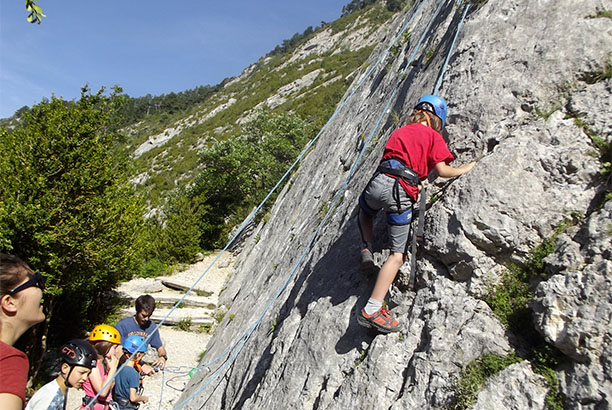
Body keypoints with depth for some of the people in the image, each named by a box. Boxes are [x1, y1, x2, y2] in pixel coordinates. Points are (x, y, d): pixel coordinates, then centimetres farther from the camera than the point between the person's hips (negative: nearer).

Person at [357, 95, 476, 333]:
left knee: (365, 212, 41)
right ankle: (371, 310, -9)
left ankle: (366, 251, 20)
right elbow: (441, 170, 1)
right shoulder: (433, 136, 11)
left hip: (379, 181, 4)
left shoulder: (401, 131, 25)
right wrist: (464, 169, 18)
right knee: (397, 255, 1)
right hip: (400, 193, -4)